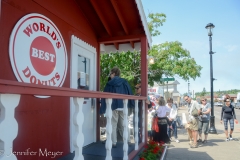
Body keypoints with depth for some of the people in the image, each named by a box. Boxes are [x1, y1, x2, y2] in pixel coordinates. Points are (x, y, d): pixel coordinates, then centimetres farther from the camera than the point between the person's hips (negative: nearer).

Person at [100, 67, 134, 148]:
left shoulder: (109, 84, -2)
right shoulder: (125, 82, 4)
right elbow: (130, 93, 3)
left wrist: (103, 109, 2)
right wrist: (131, 104, 10)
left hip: (113, 106, -3)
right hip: (123, 106, 3)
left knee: (113, 125, 6)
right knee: (123, 125, 13)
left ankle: (113, 143, 7)